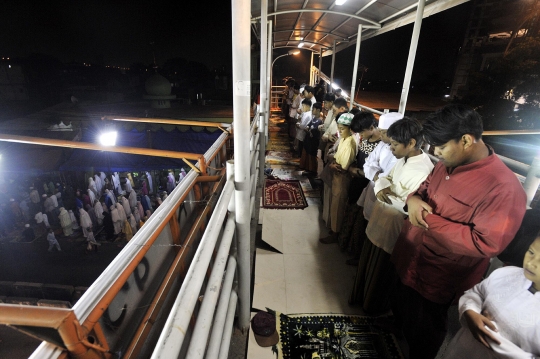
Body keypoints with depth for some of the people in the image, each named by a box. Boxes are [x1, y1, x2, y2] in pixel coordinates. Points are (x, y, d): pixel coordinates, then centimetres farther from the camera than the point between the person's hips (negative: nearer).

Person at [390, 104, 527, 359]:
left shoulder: (504, 187, -25)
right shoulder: (447, 164, 0)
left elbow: (484, 243, -28)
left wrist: (428, 220, -27)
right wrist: (413, 199, -12)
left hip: (435, 281, -8)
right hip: (408, 261, 8)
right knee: (400, 311, 31)